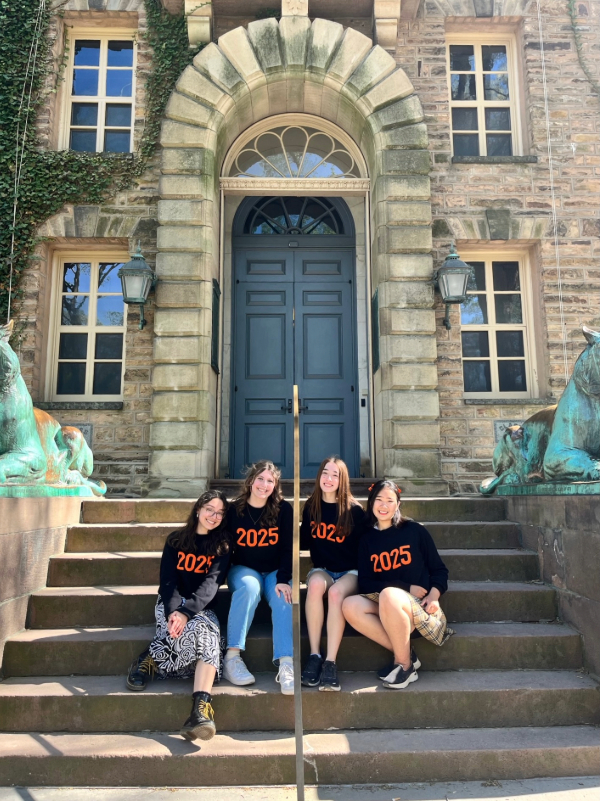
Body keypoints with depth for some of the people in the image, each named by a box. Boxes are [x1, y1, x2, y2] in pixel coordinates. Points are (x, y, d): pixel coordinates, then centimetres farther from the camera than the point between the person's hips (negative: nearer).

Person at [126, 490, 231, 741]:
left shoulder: (222, 546, 4)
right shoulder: (176, 540, 8)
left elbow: (211, 584, -10)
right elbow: (167, 579, -1)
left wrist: (186, 612, -26)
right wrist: (173, 610, -21)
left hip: (202, 606, 0)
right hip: (171, 603, 0)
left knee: (204, 631, -34)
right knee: (199, 629, -33)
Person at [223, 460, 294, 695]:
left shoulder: (284, 510, -4)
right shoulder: (234, 510, -3)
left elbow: (288, 548, -7)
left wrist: (283, 579, -20)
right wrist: (223, 577, -12)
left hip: (275, 571, 1)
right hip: (244, 569, 0)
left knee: (284, 598, -31)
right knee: (249, 587, -34)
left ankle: (286, 665, -41)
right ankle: (232, 657, -34)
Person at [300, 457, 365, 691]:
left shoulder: (354, 509, -5)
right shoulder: (311, 506, 4)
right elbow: (305, 541, 10)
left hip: (350, 571, -2)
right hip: (322, 569, 2)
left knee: (336, 592, -36)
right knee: (315, 585, -34)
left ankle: (330, 662, -33)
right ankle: (314, 655, -29)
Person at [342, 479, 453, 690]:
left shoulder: (415, 531, 3)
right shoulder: (366, 539, 10)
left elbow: (439, 569, 7)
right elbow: (364, 583, 2)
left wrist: (434, 595, -15)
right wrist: (407, 587, -10)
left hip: (419, 605, -3)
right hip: (384, 608, 3)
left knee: (389, 595, -35)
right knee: (350, 605, -26)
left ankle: (404, 664, -14)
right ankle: (404, 653, -13)